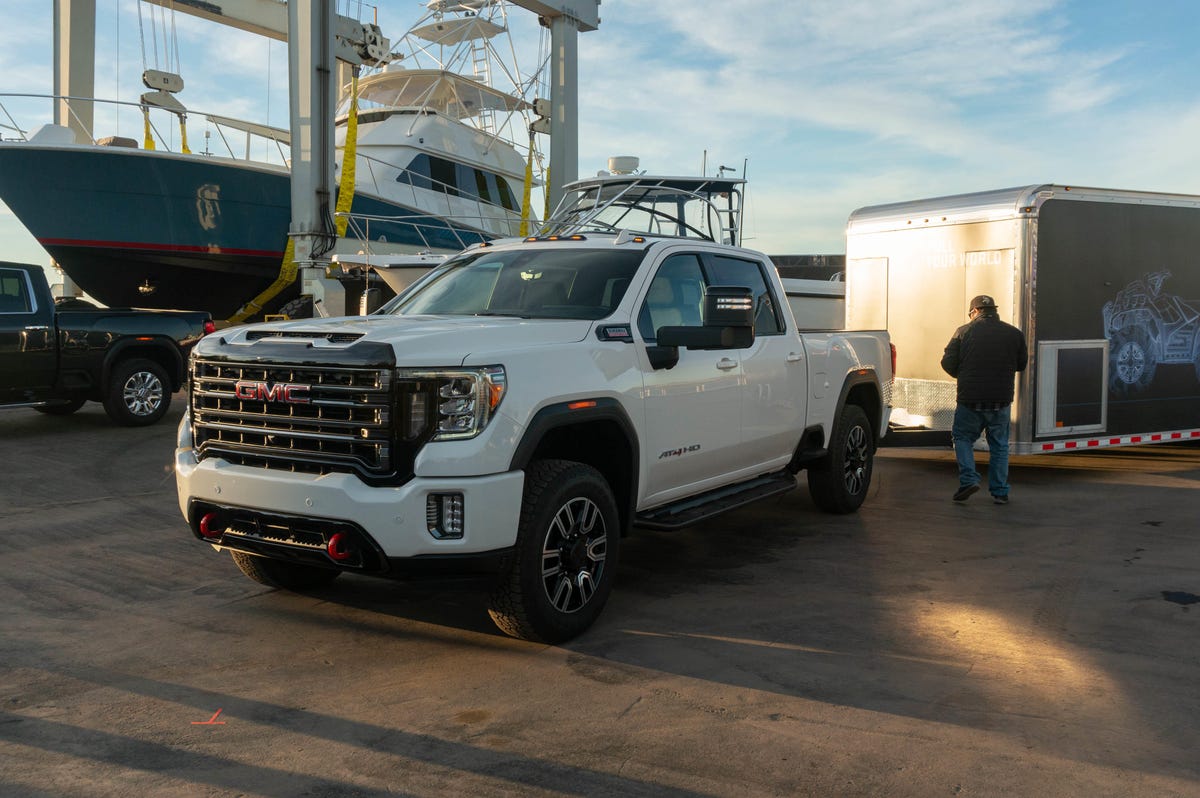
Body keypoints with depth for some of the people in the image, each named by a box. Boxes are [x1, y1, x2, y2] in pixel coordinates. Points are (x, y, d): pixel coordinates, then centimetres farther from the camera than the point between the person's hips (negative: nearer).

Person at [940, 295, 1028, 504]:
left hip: (970, 399, -2)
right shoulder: (1014, 334, 4)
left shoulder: (963, 332, -2)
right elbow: (1022, 364, 14)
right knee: (999, 445, 12)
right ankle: (1000, 492, 12)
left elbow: (948, 363, -3)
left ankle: (969, 479, -2)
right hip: (1001, 400, 2)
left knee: (962, 437, 14)